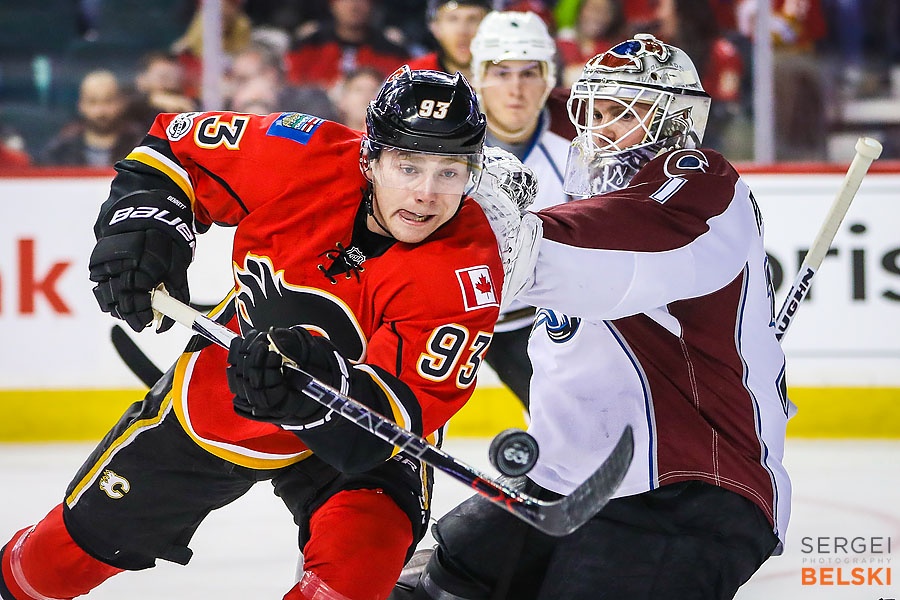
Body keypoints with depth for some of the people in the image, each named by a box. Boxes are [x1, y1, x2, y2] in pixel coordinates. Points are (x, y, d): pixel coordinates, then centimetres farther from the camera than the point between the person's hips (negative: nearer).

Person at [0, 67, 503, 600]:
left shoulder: (468, 273, -30)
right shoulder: (301, 158, -24)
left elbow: (409, 413, -36)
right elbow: (174, 145, -6)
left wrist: (319, 385, -53)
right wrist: (144, 223, -24)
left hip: (358, 432, -2)